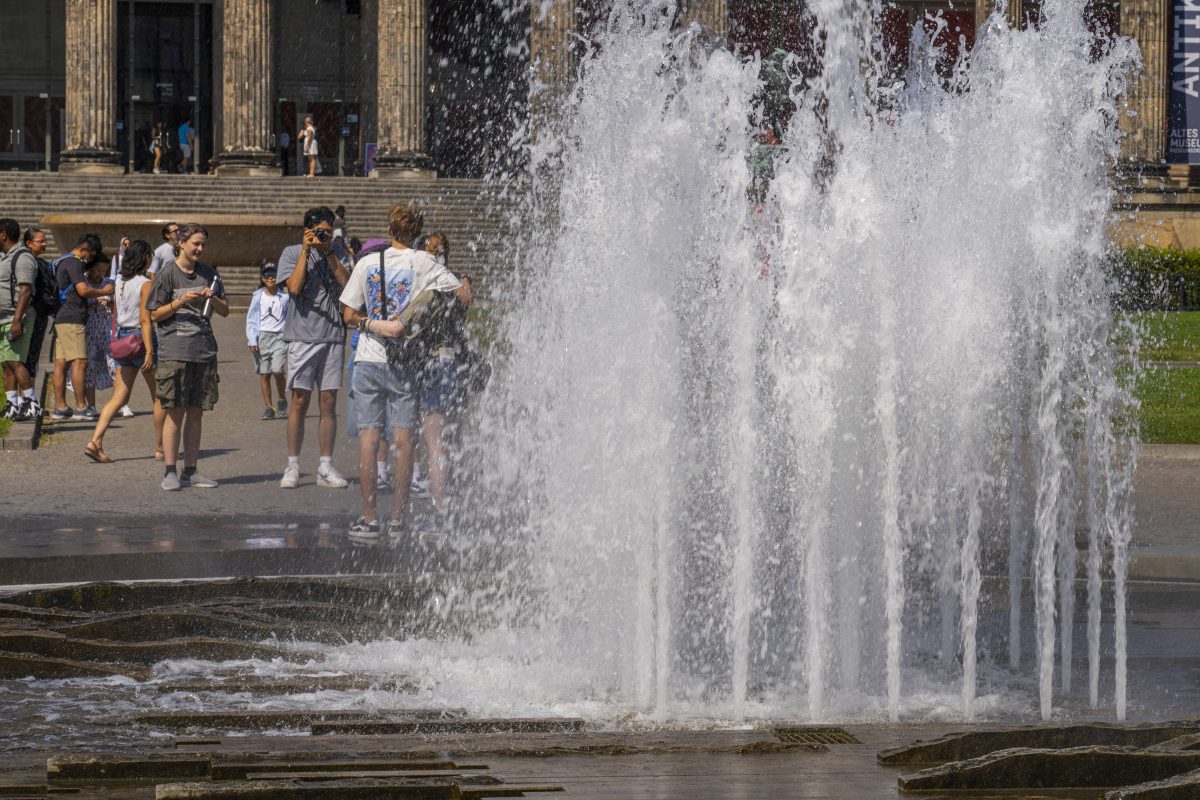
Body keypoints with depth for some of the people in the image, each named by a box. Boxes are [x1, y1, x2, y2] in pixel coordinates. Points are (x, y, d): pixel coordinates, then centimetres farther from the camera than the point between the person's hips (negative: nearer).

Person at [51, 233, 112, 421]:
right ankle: (80, 407, -16)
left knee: (61, 363, 7)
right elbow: (83, 290, -17)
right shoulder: (73, 263, -9)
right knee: (80, 362, -12)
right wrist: (103, 292, -3)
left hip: (61, 320, 10)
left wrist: (96, 298, 22)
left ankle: (59, 407, 7)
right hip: (72, 320, -10)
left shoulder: (64, 262, 23)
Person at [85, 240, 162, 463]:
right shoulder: (145, 285, -13)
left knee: (119, 398, 3)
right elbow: (145, 320, -18)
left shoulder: (119, 283, 8)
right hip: (141, 339, -6)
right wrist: (149, 352, -20)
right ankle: (161, 446, 15)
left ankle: (95, 442, -14)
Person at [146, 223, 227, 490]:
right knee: (175, 412, -6)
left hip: (204, 352, 5)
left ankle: (190, 471, 11)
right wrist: (180, 302, -14)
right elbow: (155, 314, -1)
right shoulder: (167, 275, -1)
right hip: (174, 351, -5)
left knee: (196, 413, 6)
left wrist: (213, 299, -5)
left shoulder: (208, 274, 13)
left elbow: (225, 311, 16)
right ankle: (170, 472, -3)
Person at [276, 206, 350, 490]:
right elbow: (294, 287, -13)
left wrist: (327, 252, -6)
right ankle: (293, 467, 1)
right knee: (299, 402, -4)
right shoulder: (292, 253, 2)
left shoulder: (334, 255, 13)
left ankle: (326, 468, 7)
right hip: (303, 336, -4)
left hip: (332, 336, 4)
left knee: (328, 403, 4)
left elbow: (347, 283, -2)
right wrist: (306, 251, -11)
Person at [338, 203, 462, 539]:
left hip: (369, 360, 1)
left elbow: (349, 315, 1)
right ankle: (398, 520, 2)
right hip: (406, 361, -1)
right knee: (403, 439, 3)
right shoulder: (424, 264, -3)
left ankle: (369, 519, 1)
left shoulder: (368, 263, 1)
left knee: (368, 437, 3)